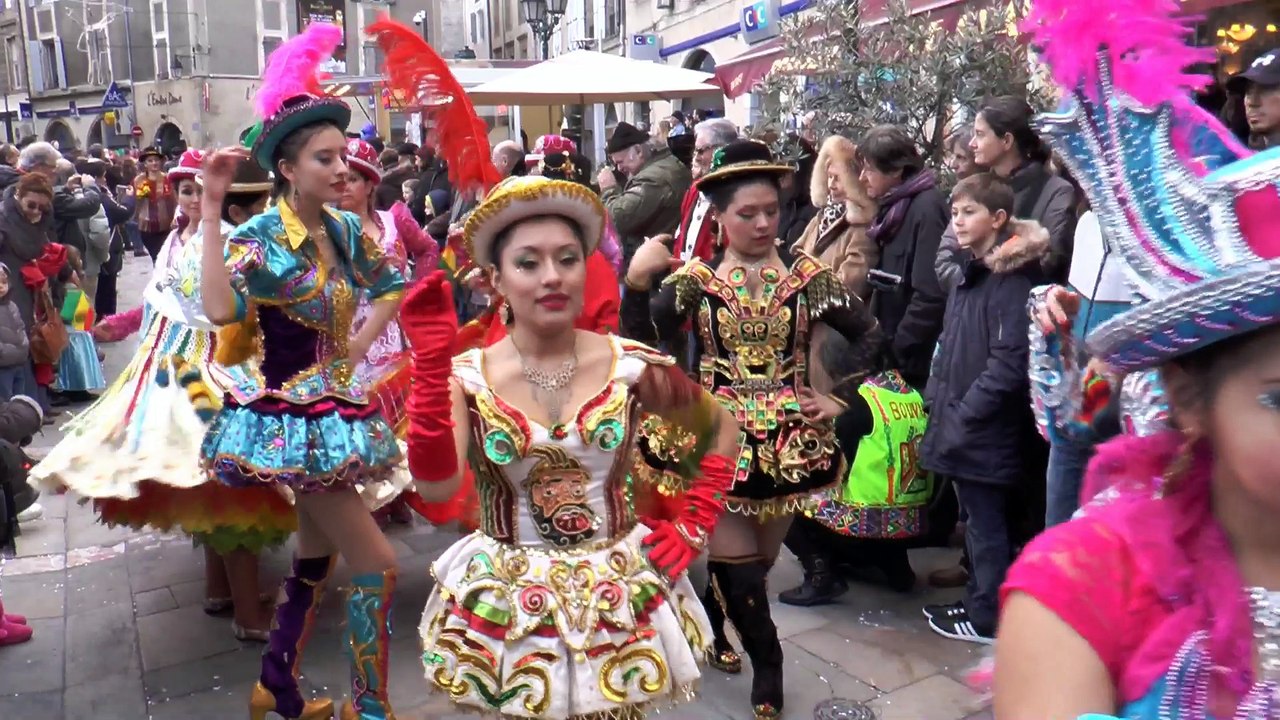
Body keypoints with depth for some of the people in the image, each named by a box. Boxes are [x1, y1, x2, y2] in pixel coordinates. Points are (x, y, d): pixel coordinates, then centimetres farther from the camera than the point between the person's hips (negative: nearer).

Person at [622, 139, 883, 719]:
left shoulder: (806, 275, -1)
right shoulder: (695, 279, -5)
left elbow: (868, 335, 6)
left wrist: (841, 399, -1)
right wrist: (636, 281, -28)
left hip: (789, 437, 2)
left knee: (759, 558, 16)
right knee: (736, 562, 2)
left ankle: (717, 627, 46)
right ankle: (767, 660, 30)